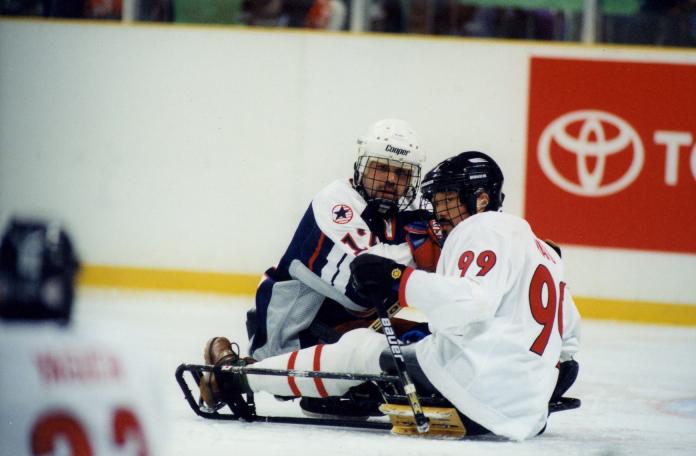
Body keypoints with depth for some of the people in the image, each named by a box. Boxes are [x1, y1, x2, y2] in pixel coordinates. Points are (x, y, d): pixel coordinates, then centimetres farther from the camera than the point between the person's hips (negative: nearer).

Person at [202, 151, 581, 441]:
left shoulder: (485, 230, -5)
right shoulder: (540, 248, 25)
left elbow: (466, 307, -22)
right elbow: (568, 331, 31)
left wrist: (398, 280, -21)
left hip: (474, 389, -8)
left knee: (358, 349, 10)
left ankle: (239, 376, 21)